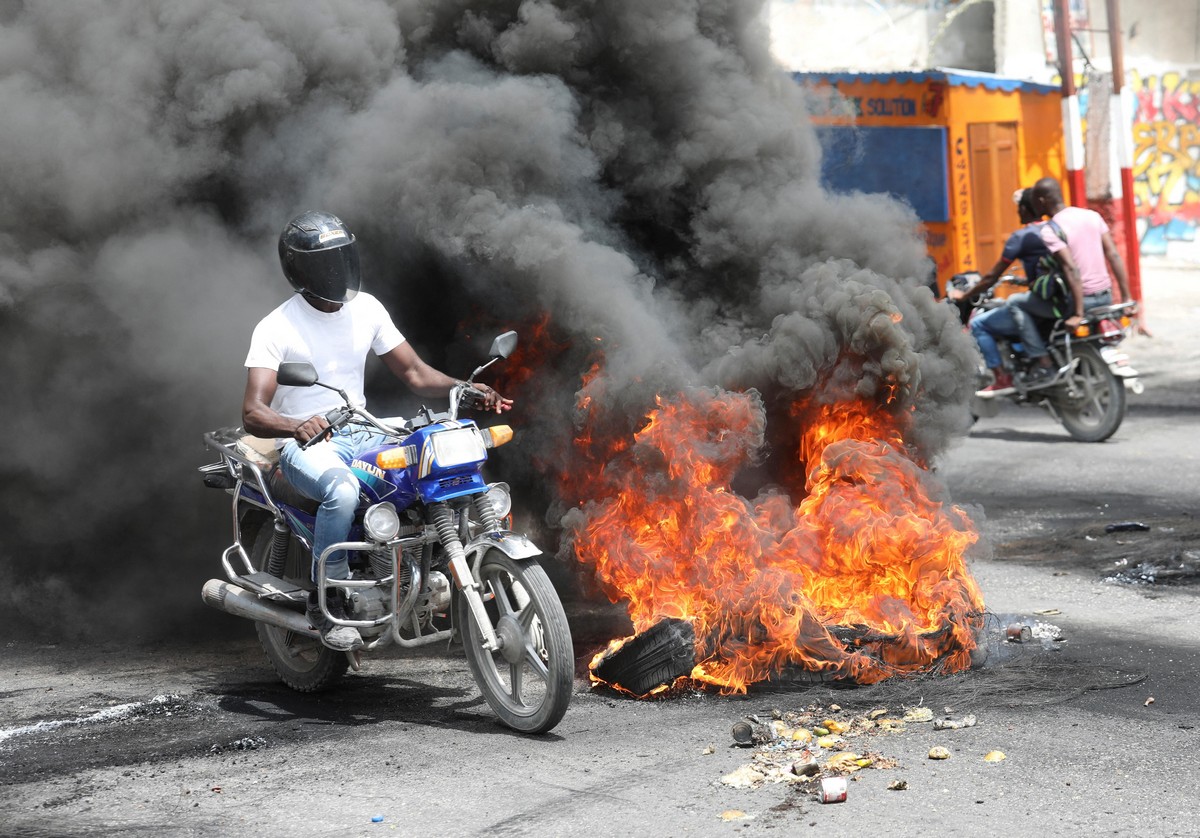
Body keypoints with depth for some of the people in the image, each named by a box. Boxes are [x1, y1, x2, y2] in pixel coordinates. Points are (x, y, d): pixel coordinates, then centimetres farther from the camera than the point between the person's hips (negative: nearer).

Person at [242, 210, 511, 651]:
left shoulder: (366, 309, 5)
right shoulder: (275, 328, -12)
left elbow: (413, 372, 10)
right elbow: (253, 413, -21)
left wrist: (466, 387, -9)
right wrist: (297, 427, -43)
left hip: (362, 433, 5)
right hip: (304, 445, -5)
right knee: (342, 489, -39)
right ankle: (325, 600, -20)